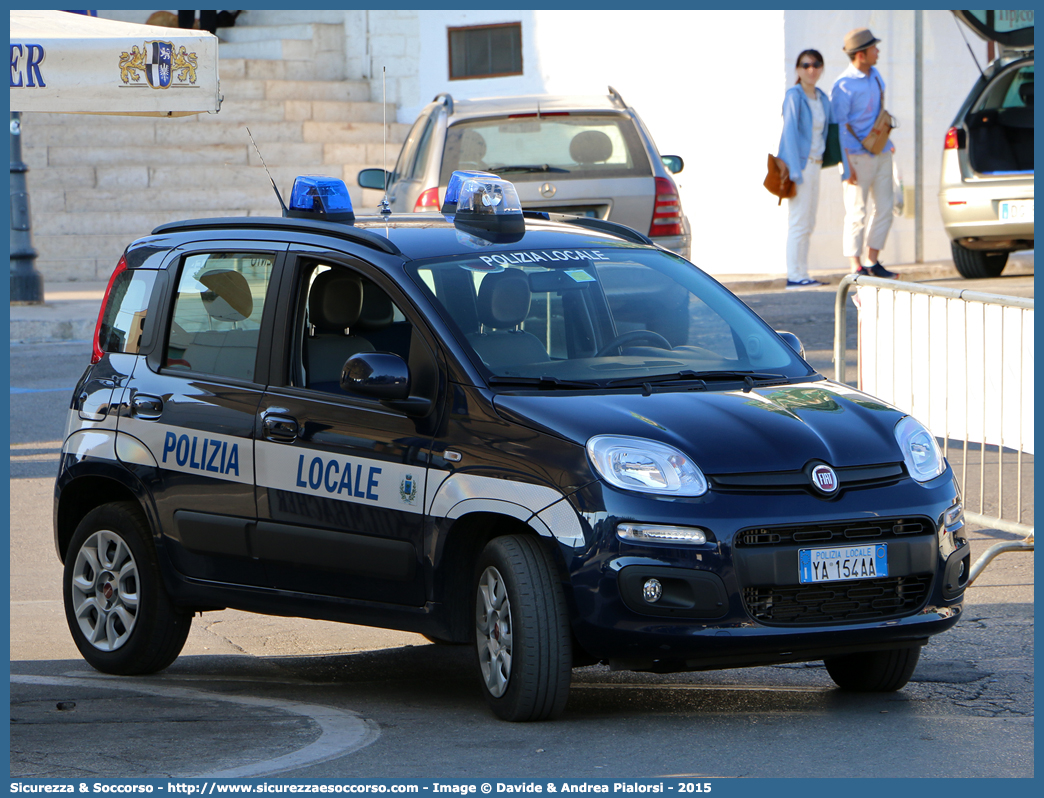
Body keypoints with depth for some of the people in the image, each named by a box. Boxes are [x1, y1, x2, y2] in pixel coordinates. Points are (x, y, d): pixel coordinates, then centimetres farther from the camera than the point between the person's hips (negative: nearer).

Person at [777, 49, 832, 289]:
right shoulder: (794, 95, -10)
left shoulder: (822, 98, 13)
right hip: (798, 164, -8)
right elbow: (790, 133, -15)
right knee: (798, 222, -9)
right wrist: (795, 170, -20)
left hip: (813, 165, 8)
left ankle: (801, 275, 14)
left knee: (808, 224, 10)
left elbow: (832, 126, 22)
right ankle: (794, 276, -8)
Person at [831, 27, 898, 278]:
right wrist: (846, 166, -20)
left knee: (884, 209, 8)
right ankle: (856, 266, -1)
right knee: (857, 213, -5)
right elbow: (837, 127, -16)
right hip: (858, 155, -8)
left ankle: (873, 262, 16)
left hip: (881, 153, 8)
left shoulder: (875, 75, 9)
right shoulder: (843, 85, -15)